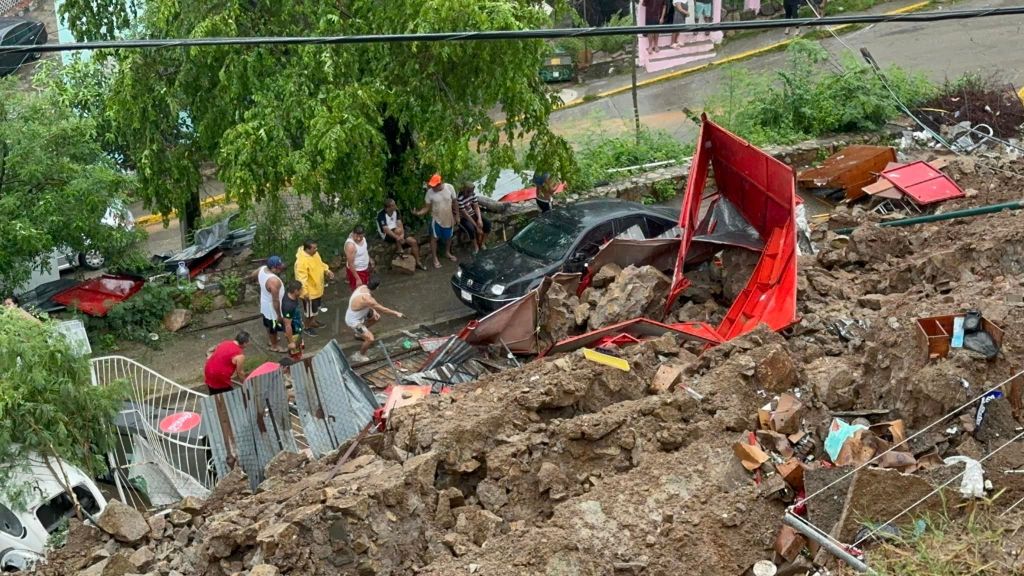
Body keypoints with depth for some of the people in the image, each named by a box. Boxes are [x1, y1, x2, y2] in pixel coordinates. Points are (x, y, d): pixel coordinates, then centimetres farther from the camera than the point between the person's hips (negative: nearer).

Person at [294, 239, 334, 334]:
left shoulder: (315, 254, -5)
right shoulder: (301, 261, -33)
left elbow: (320, 264, 15)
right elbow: (301, 278, -31)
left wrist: (327, 271, 1)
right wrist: (305, 292, -30)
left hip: (317, 288, 9)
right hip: (309, 290, -9)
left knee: (316, 306, 27)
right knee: (309, 308, 11)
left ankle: (314, 321, 48)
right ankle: (308, 326, 31)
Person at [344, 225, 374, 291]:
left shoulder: (362, 237, -12)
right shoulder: (350, 245, -36)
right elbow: (350, 264, -30)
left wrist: (369, 259, 19)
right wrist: (357, 279, -28)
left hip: (364, 268, 8)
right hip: (356, 271, -8)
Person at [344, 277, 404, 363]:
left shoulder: (363, 287, -12)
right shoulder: (367, 299, -38)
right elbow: (382, 309, -25)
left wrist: (373, 310, 1)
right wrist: (396, 314, -14)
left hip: (359, 314, 9)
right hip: (353, 321, -9)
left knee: (376, 317, 25)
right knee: (370, 339, -16)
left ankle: (360, 334, 42)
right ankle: (359, 356, 8)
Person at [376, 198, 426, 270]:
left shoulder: (395, 211, 0)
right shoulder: (381, 215, -20)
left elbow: (399, 223, -8)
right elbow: (385, 229, -29)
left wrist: (402, 234, -27)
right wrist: (397, 237, -38)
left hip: (397, 234, 6)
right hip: (387, 235, -6)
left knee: (413, 242, -6)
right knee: (398, 230, -37)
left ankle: (417, 262, 7)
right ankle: (400, 250, -19)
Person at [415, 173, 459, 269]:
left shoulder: (449, 188, -17)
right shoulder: (430, 192, -20)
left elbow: (455, 202, -4)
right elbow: (427, 207, -13)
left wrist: (457, 216, 2)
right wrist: (419, 213, -32)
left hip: (448, 218, 2)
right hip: (436, 219, -2)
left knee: (448, 237, 22)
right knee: (434, 238, 9)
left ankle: (447, 252, 47)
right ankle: (435, 258, 26)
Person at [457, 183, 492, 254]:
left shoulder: (472, 193, -8)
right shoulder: (459, 198, -30)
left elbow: (476, 207, -2)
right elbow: (465, 215, -27)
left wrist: (479, 219, -19)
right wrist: (477, 227, -24)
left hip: (472, 214, 7)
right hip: (463, 218, -7)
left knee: (487, 223, -12)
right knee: (471, 229, -34)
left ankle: (482, 243, 4)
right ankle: (476, 246, -8)